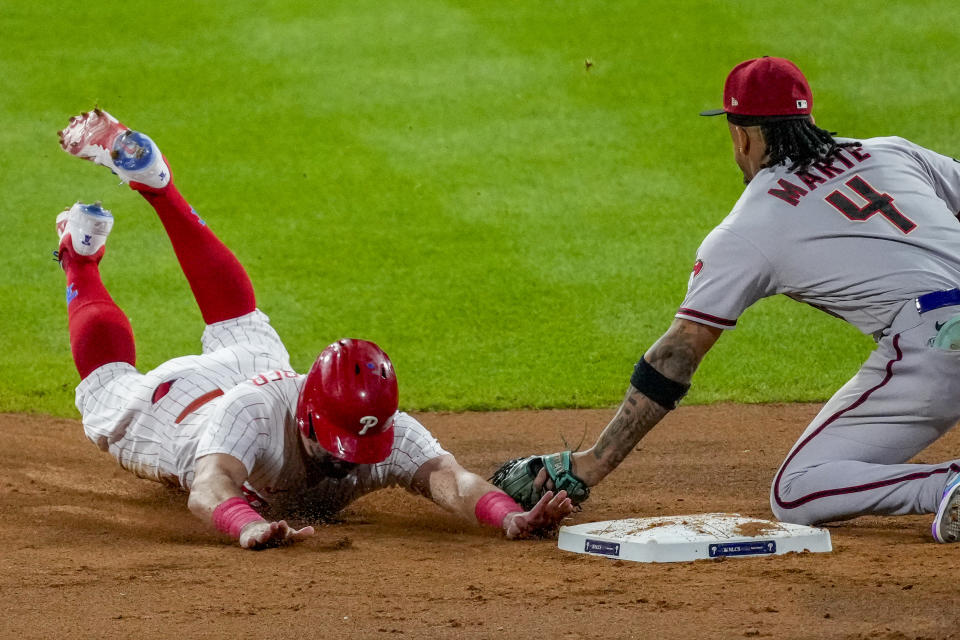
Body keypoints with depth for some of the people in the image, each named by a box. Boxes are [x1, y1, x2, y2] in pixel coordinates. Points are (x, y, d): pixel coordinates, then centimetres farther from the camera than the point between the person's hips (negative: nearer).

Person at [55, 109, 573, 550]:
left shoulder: (387, 432, -44)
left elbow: (450, 479, -58)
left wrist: (511, 519, -79)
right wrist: (249, 527, -92)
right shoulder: (254, 417, -54)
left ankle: (152, 181, 49)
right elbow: (208, 490, -70)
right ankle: (81, 257, 55)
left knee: (236, 318, 36)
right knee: (108, 380, 31)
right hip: (171, 401, -4)